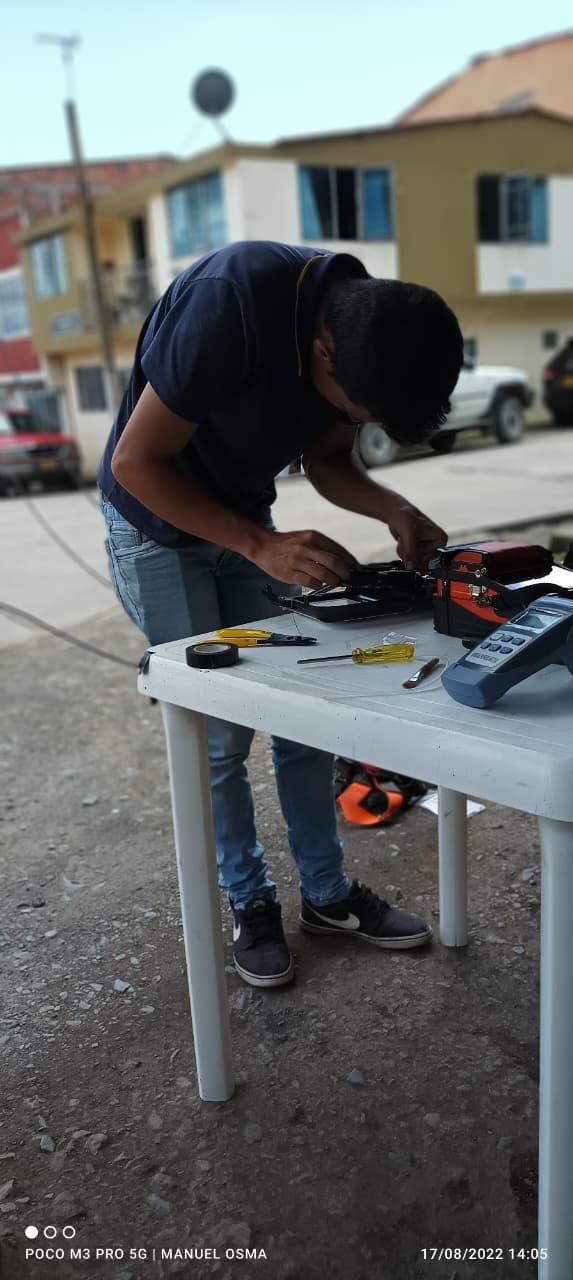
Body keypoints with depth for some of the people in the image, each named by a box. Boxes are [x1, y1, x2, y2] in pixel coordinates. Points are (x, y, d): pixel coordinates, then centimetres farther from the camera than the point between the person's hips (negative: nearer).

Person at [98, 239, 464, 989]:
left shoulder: (366, 330, -13)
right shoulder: (233, 304, -34)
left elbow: (327, 462, 1)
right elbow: (136, 461, -26)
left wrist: (394, 511, -19)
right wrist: (260, 547, -31)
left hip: (244, 519, 6)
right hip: (158, 523, -5)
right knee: (217, 734, -3)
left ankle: (328, 895, 21)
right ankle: (251, 905, 19)